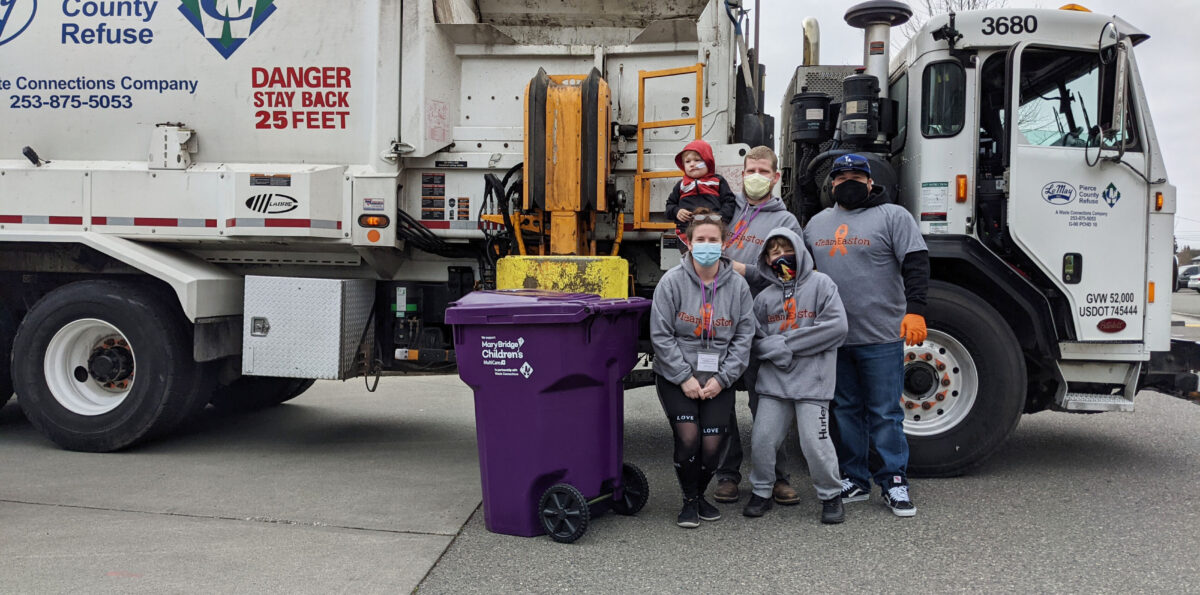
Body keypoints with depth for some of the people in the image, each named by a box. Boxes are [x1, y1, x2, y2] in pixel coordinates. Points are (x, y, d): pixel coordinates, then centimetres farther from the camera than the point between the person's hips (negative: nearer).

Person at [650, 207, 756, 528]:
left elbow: (744, 337, 2)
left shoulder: (737, 285, 0)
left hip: (719, 378, 2)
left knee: (711, 444, -5)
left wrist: (721, 379, -7)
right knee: (688, 435, -16)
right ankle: (689, 501, 9)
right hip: (675, 375, -2)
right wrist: (685, 377, -12)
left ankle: (701, 494, 25)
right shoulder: (672, 281, -6)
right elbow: (661, 335, -7)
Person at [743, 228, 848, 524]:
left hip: (812, 380, -4)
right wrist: (773, 349, -12)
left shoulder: (821, 283, 0)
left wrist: (786, 343, -10)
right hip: (773, 380, 4)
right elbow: (753, 339, 12)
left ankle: (831, 495, 15)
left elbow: (836, 327, -11)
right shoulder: (764, 297, 10)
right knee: (762, 439, 2)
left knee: (815, 441, -7)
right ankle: (761, 492, 23)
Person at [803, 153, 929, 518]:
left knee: (886, 414, -1)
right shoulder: (817, 223, 16)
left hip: (881, 337, -5)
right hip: (833, 338, 5)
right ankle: (854, 481, 20)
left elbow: (916, 264, -9)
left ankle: (894, 483, 8)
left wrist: (915, 310, -20)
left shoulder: (893, 216, 0)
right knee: (845, 411, 11)